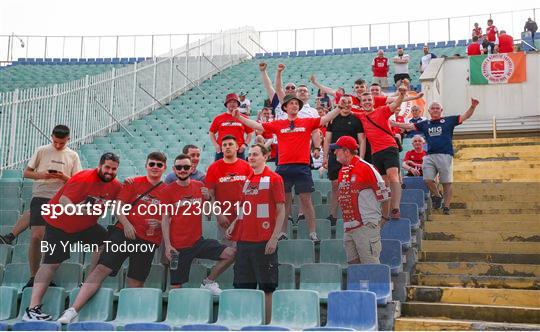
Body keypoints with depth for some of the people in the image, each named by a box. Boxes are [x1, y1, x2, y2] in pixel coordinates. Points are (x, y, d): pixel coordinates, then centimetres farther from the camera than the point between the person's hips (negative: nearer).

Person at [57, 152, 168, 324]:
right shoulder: (134, 183, 8)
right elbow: (118, 205, 4)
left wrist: (160, 223, -6)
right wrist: (126, 223, -10)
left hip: (148, 242, 1)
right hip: (124, 233, -1)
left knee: (135, 283, 2)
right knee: (101, 268, -11)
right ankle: (72, 311, -14)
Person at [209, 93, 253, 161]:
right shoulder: (218, 118, 8)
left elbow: (250, 133, 13)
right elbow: (211, 133, 12)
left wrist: (245, 144, 0)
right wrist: (215, 145, 0)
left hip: (239, 151, 0)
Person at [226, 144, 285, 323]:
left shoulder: (273, 178, -2)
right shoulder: (247, 180, 16)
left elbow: (281, 211, -6)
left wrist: (274, 238, -14)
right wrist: (235, 224, 7)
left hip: (264, 241, -6)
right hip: (244, 239, 6)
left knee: (266, 287, 0)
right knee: (243, 286, 8)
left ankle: (266, 324, 8)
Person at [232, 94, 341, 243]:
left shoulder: (308, 122, 8)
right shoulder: (278, 124, 10)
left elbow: (326, 118, 2)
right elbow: (257, 126, 10)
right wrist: (239, 117, 7)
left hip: (302, 167, -1)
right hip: (283, 167, 1)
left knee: (306, 200, 0)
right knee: (284, 199, 8)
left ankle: (312, 232, 6)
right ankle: (283, 232, 16)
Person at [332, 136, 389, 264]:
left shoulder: (365, 167, -9)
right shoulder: (342, 172, 15)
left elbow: (383, 195, -7)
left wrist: (383, 218, -1)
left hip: (366, 226, -8)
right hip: (348, 228, 8)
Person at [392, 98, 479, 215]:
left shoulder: (449, 120, 8)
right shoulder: (424, 124, 17)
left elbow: (465, 116, 3)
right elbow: (409, 126, 18)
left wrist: (472, 107, -15)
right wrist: (392, 123, 14)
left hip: (445, 155, -3)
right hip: (429, 156, 3)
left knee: (446, 182, -2)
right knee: (428, 180, -7)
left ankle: (446, 206, 7)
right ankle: (437, 196, 19)